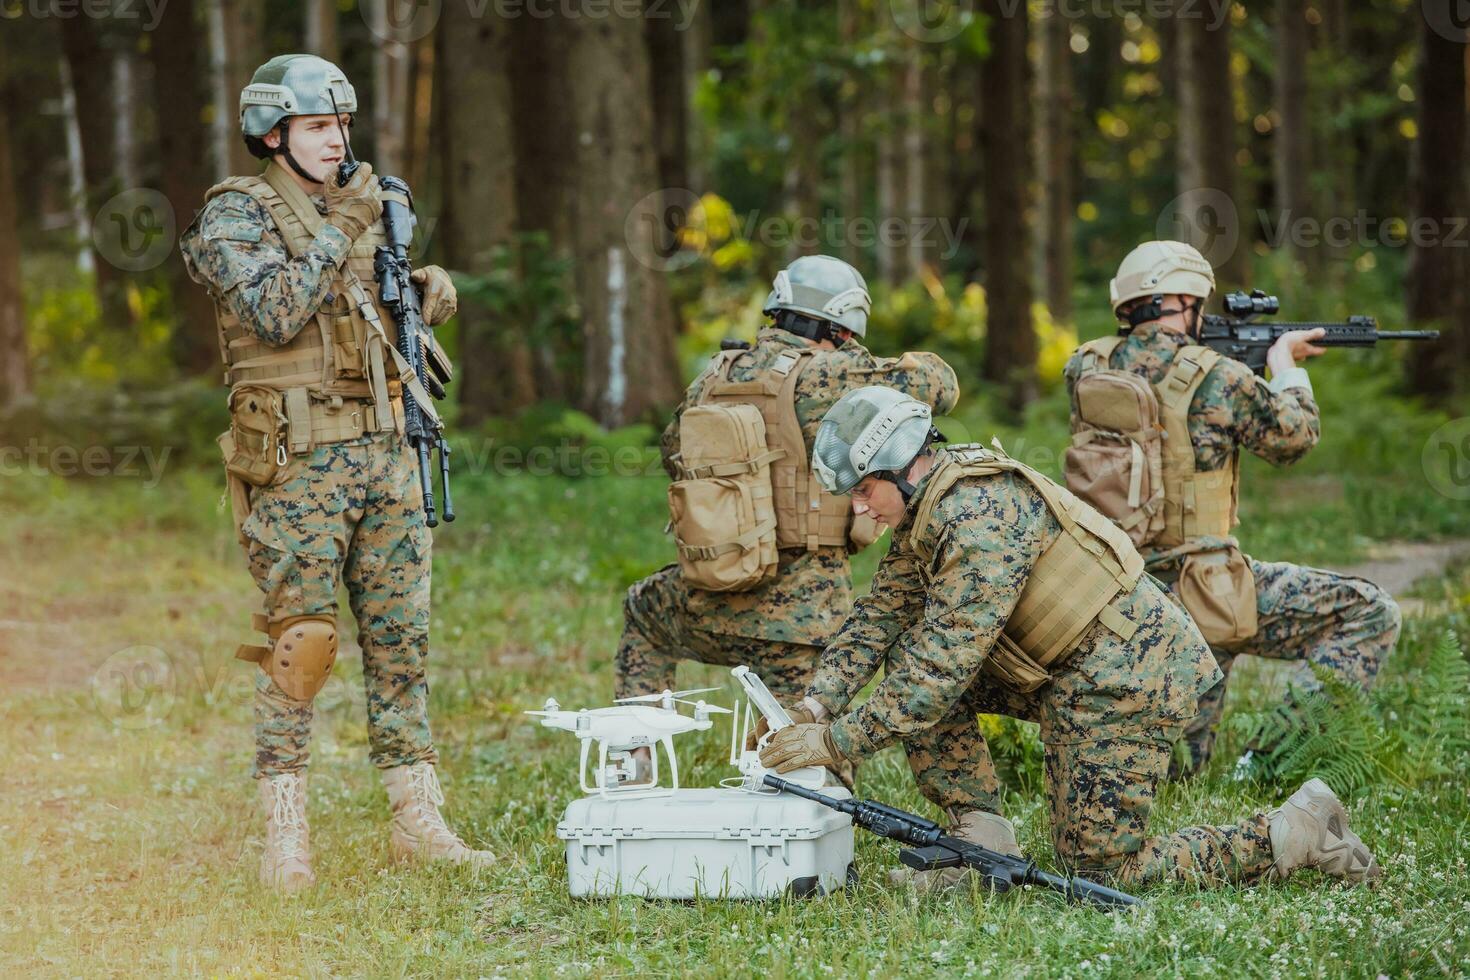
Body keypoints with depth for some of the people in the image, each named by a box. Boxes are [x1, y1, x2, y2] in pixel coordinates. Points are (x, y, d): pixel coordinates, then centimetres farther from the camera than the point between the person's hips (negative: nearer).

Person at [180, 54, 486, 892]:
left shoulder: (361, 209, 15)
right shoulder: (237, 216, -4)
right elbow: (275, 313, -19)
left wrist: (428, 293, 3)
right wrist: (341, 231, -15)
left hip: (387, 454, 6)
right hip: (299, 467, -6)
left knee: (401, 640, 6)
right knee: (299, 647, -6)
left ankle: (418, 817, 10)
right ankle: (286, 834, 0)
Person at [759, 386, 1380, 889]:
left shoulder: (980, 514, -24)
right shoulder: (924, 512, 7)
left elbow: (945, 665, -28)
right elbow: (878, 618, 8)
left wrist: (836, 742, -25)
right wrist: (814, 708, -7)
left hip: (1129, 674, -10)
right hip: (1066, 667, 10)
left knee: (1102, 870, -7)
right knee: (906, 659, 3)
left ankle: (1298, 832, 4)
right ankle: (985, 843, 4)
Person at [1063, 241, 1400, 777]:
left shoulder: (1088, 369, 4)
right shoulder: (1214, 378, -13)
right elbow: (1294, 434, 4)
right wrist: (1284, 365, 22)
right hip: (1198, 593, -7)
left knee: (1177, 766, 25)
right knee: (1370, 615, 3)